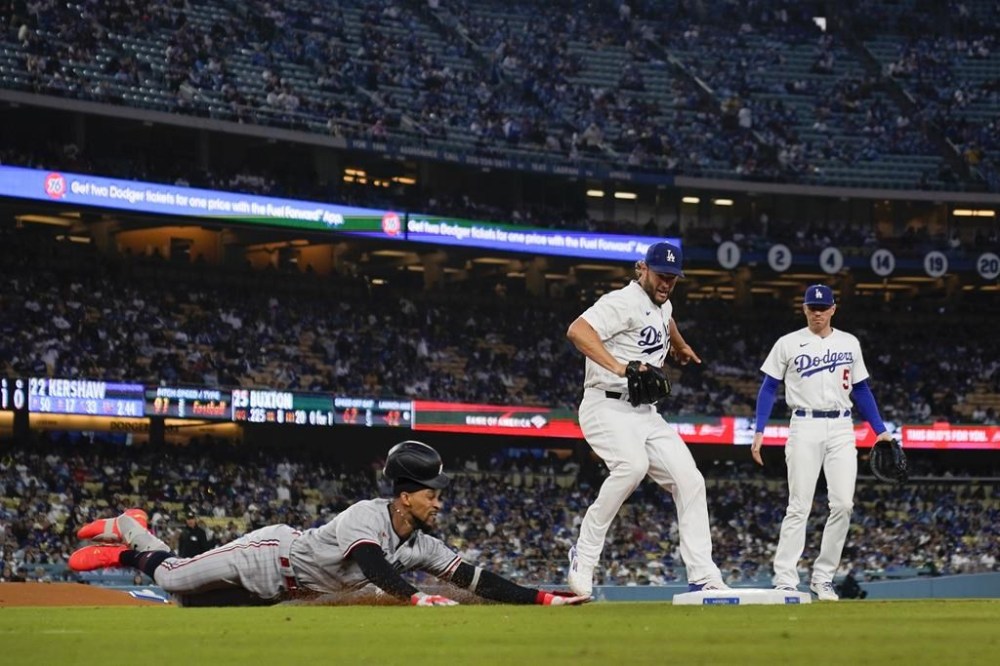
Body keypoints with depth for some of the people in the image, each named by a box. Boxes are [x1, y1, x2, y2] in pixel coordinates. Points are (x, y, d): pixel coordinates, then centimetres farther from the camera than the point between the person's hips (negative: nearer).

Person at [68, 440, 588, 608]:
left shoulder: (422, 546, -10)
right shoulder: (367, 516, -31)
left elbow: (474, 579, -14)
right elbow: (372, 564, -49)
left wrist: (541, 598, -24)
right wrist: (415, 597, -65)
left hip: (281, 592, 7)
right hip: (269, 555, -7)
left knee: (192, 600, 17)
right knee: (173, 578, 1)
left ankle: (134, 542, 34)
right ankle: (131, 539, 29)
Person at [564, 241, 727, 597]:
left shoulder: (661, 306, 16)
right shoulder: (624, 302, -12)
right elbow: (577, 330, -30)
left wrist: (680, 347, 60)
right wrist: (620, 368, -38)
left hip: (646, 414, 9)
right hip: (607, 407, -9)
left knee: (689, 480, -4)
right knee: (633, 464, -34)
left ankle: (703, 577, -6)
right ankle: (584, 556, -21)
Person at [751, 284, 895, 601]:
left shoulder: (849, 344, 12)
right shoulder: (788, 344, 4)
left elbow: (861, 390, 17)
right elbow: (768, 388, 5)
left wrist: (881, 431, 10)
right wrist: (759, 432, -4)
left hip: (841, 429, 3)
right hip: (805, 428, -3)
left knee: (843, 504, -7)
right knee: (799, 506, -8)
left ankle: (823, 577, 2)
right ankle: (784, 580, -7)